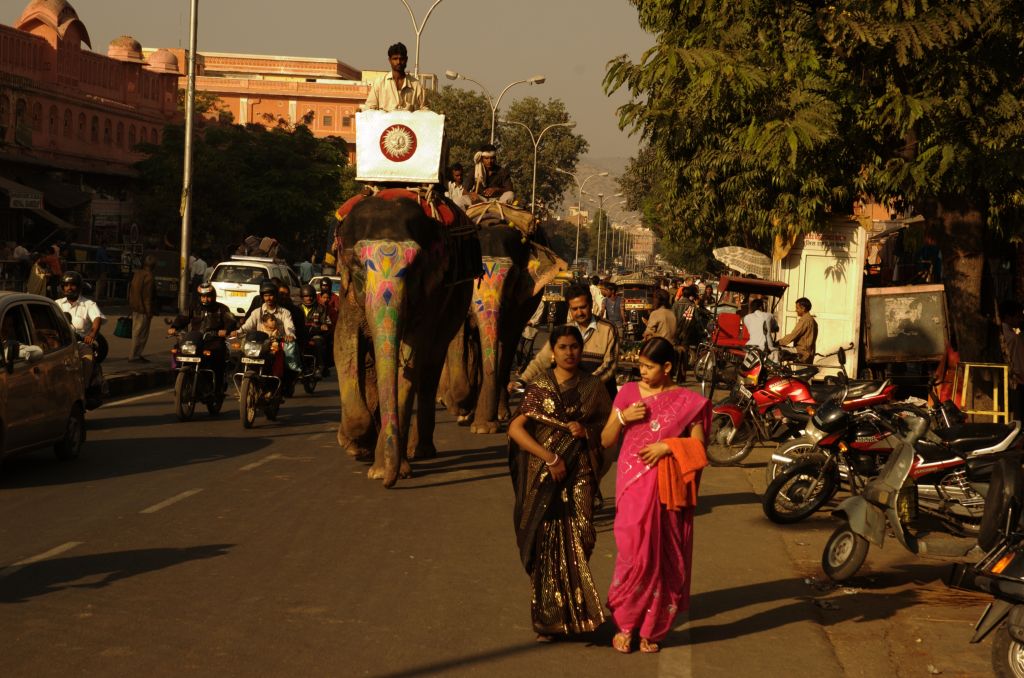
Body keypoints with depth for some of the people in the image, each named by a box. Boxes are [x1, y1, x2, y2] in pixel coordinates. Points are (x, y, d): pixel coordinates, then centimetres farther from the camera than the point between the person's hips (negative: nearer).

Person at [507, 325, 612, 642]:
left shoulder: (592, 386, 7)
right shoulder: (539, 386, 1)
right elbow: (516, 429, -6)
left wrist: (586, 432, -7)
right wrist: (549, 458, -13)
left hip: (579, 475, 1)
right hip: (544, 476, -1)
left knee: (578, 542, -7)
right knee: (547, 545, -1)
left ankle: (575, 613, 8)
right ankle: (548, 619, 9)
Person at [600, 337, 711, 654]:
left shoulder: (686, 402, 1)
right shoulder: (629, 393, 6)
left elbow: (698, 446, 0)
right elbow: (606, 441, 8)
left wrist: (668, 446, -15)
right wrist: (622, 418, -10)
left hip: (667, 489, 0)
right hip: (633, 486, 0)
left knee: (663, 557, 4)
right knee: (633, 553, -6)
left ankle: (651, 629, 15)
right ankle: (625, 625, 9)